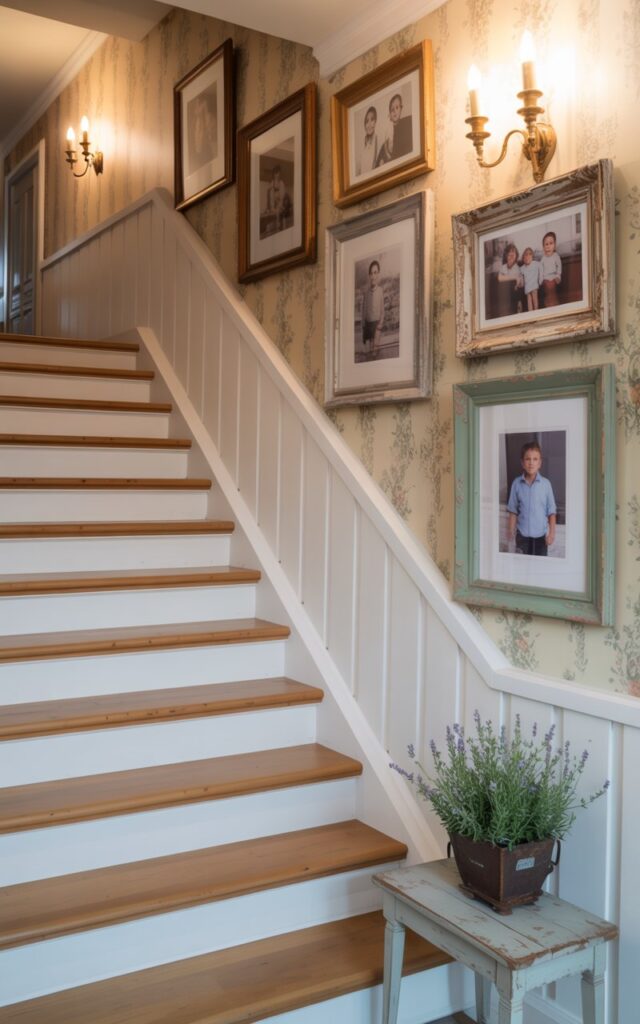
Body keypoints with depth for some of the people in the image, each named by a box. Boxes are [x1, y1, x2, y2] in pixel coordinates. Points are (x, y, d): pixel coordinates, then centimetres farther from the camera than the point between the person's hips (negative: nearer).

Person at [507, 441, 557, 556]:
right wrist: (511, 531, 0)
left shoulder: (545, 483, -6)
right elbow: (513, 510, 2)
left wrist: (552, 533, -7)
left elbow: (551, 511, -2)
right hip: (522, 534, 1)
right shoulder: (517, 483, -4)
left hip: (541, 534, 0)